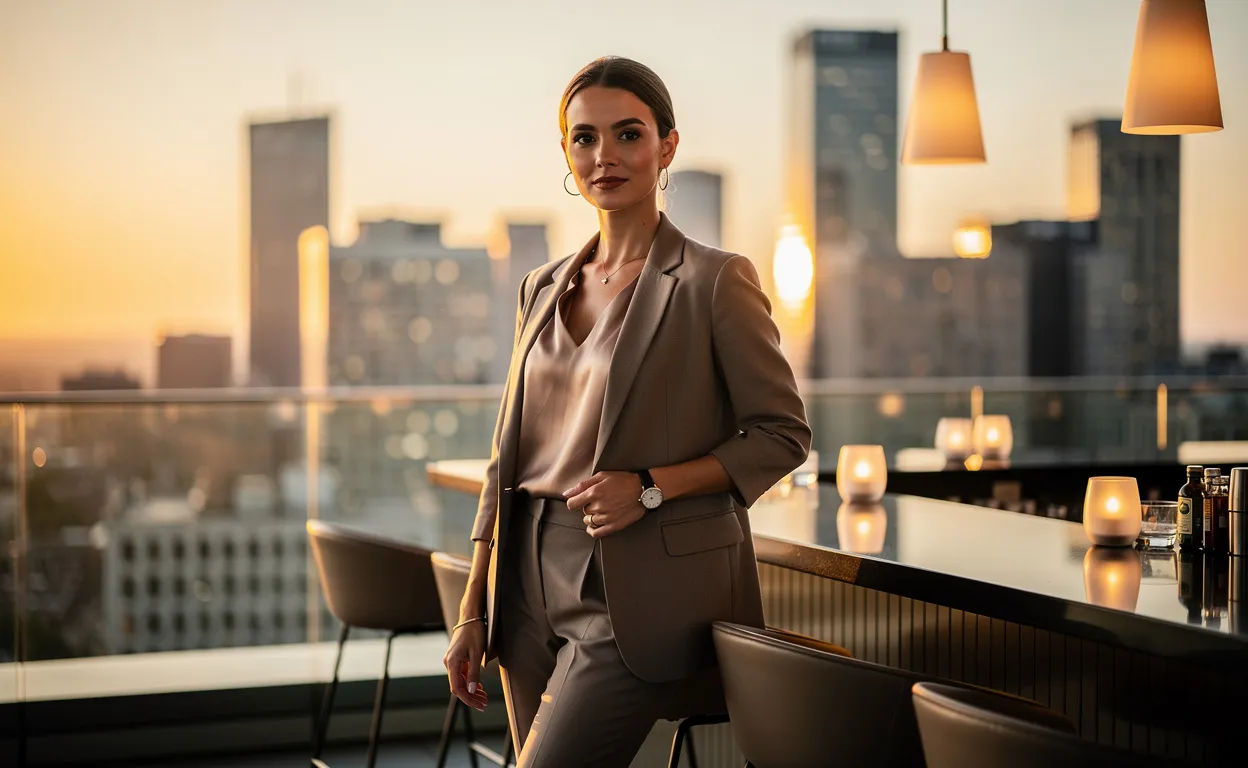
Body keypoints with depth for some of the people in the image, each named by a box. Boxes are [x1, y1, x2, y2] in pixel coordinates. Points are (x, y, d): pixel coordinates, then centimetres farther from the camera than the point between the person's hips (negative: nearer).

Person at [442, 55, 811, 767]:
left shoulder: (716, 280, -5)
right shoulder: (543, 288, 12)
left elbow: (783, 434, -3)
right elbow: (510, 458, 15)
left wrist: (650, 486, -15)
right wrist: (473, 611, 11)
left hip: (642, 594, -6)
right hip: (536, 586, 6)